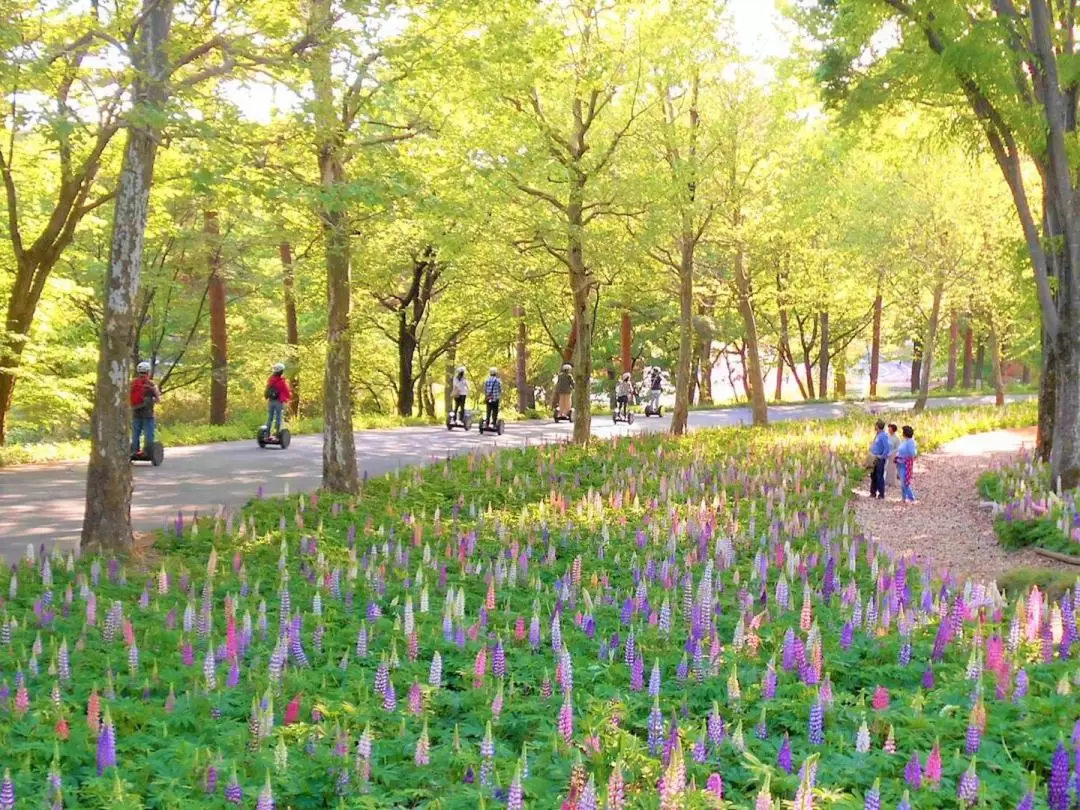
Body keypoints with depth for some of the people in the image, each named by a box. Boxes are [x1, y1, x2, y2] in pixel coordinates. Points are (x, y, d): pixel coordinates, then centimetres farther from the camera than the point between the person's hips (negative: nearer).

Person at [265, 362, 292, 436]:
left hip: (270, 401, 5)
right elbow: (287, 393, -6)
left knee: (270, 418, 8)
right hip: (279, 402, -5)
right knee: (278, 418, -2)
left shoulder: (270, 380, 5)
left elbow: (267, 390, 14)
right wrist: (290, 395, 14)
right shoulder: (282, 381, -11)